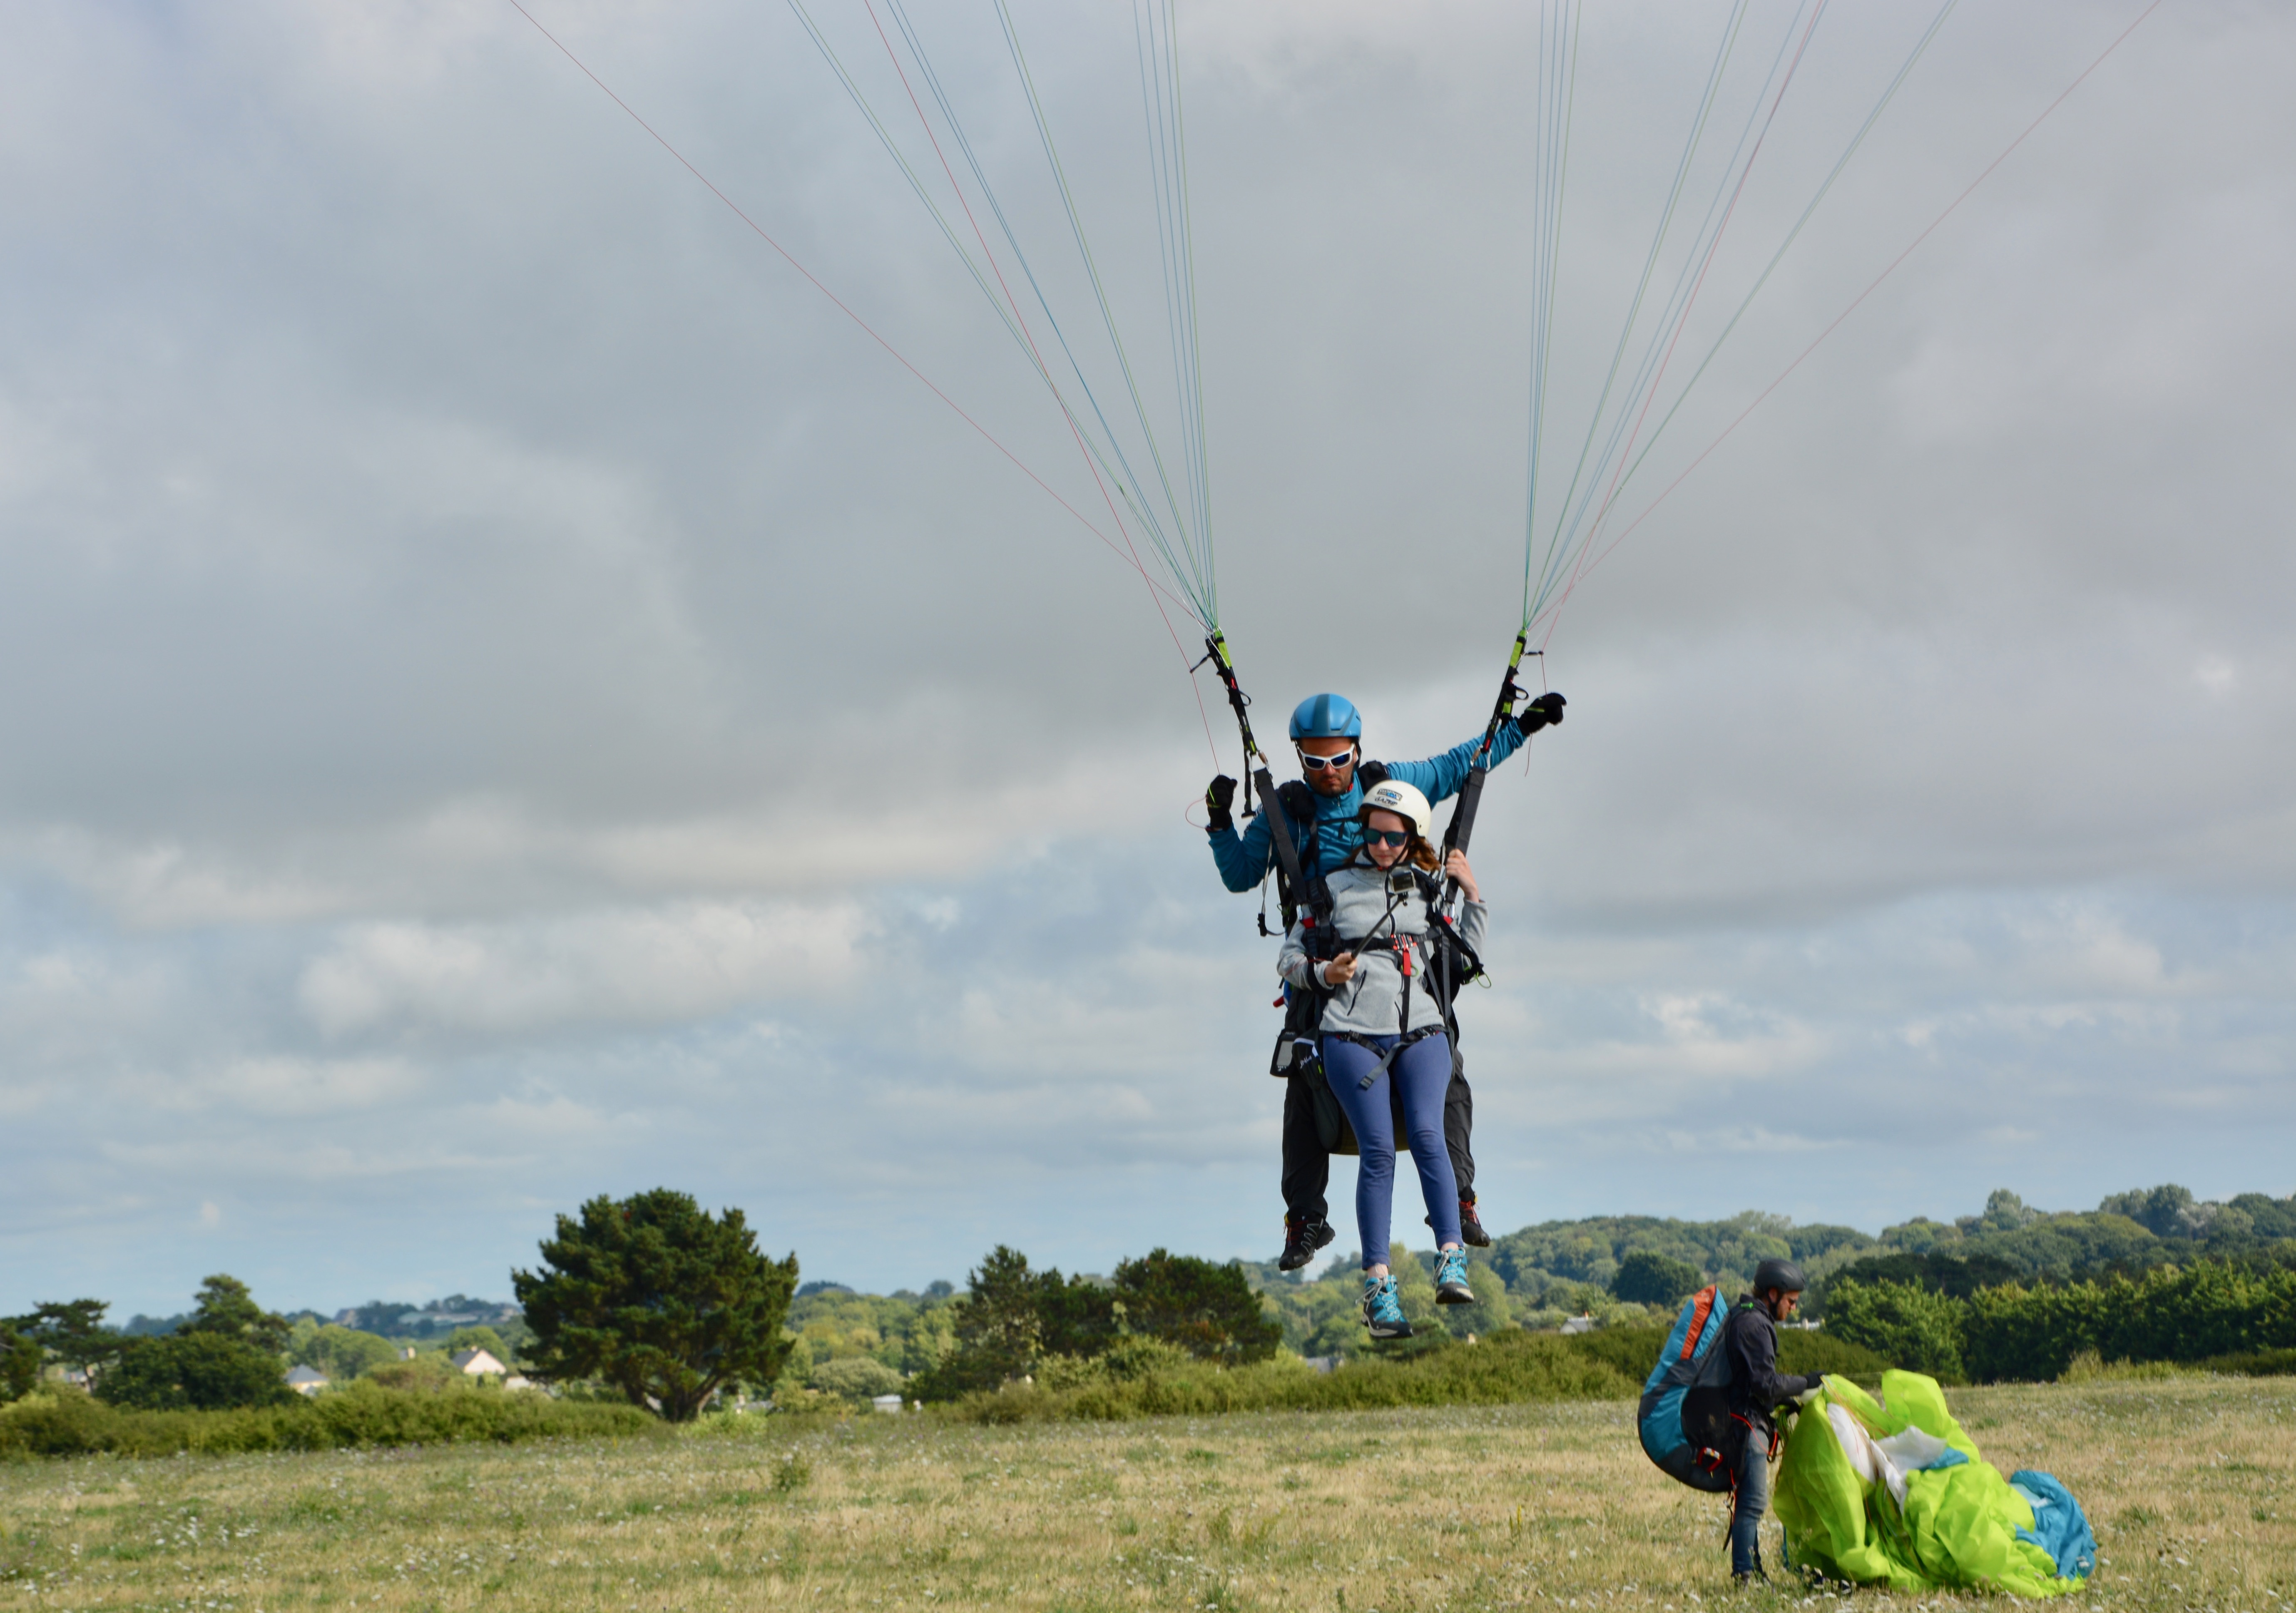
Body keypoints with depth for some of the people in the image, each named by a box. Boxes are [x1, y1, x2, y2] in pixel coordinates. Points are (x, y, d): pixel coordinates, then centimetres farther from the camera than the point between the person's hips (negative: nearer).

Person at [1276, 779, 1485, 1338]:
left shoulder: (1429, 889, 14)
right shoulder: (1335, 887, 8)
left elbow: (1466, 956, 22)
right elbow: (1288, 957, 11)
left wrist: (1472, 896, 11)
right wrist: (1322, 974, -9)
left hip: (1420, 1031, 2)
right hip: (1352, 1035, -1)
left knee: (1427, 1133, -21)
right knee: (1378, 1149, -15)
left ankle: (1451, 1263, -22)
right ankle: (1378, 1285, -13)